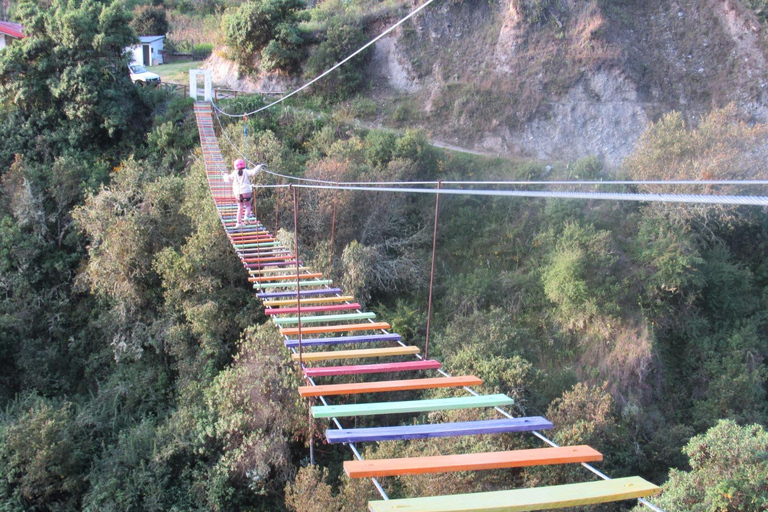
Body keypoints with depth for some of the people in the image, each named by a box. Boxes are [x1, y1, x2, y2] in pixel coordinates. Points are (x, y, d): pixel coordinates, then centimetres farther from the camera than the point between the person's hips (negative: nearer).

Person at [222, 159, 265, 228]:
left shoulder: (234, 174, 6)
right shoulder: (246, 172, 0)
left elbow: (228, 179, 13)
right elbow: (253, 172, -14)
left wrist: (225, 175, 35)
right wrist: (260, 166, -4)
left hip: (238, 193, 2)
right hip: (246, 192, -2)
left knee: (240, 207, 11)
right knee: (248, 205, 12)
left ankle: (239, 222, 9)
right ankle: (247, 216, -16)